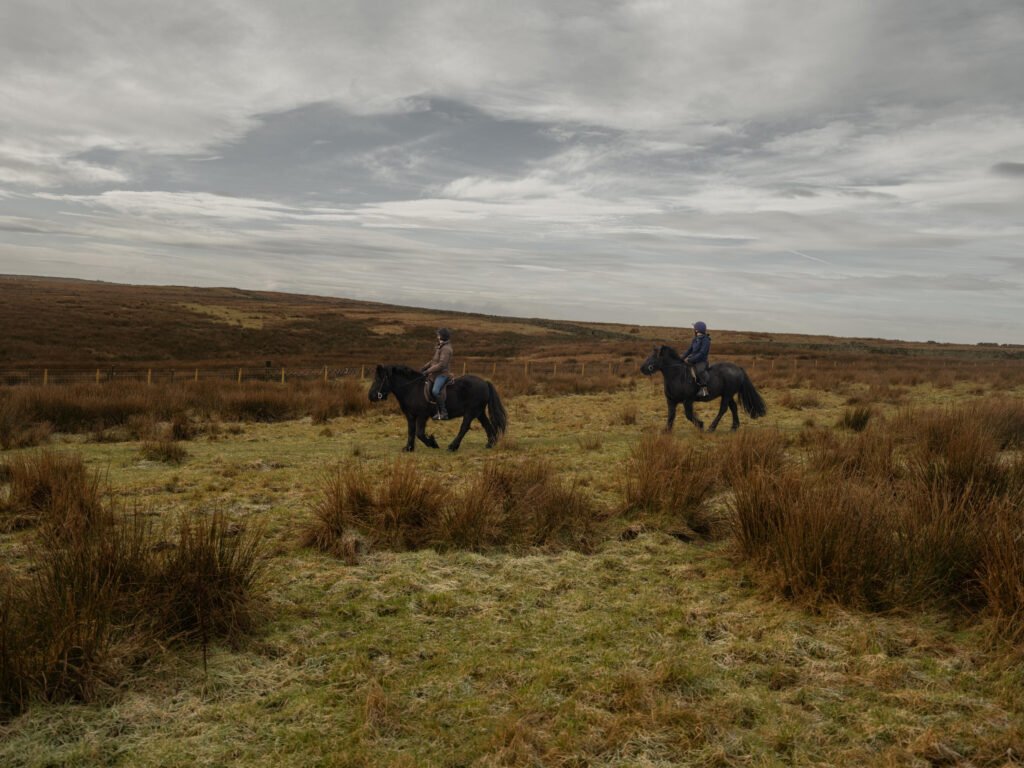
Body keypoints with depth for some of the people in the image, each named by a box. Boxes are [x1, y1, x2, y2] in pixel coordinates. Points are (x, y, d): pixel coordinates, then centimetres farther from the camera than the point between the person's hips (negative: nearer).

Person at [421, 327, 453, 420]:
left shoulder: (446, 349, -16)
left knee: (435, 391, -31)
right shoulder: (440, 347, 16)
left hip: (442, 374, -11)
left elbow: (441, 364, -23)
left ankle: (443, 412, -25)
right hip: (435, 374, 11)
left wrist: (427, 371, -22)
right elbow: (434, 360, 23)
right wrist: (424, 368, 12)